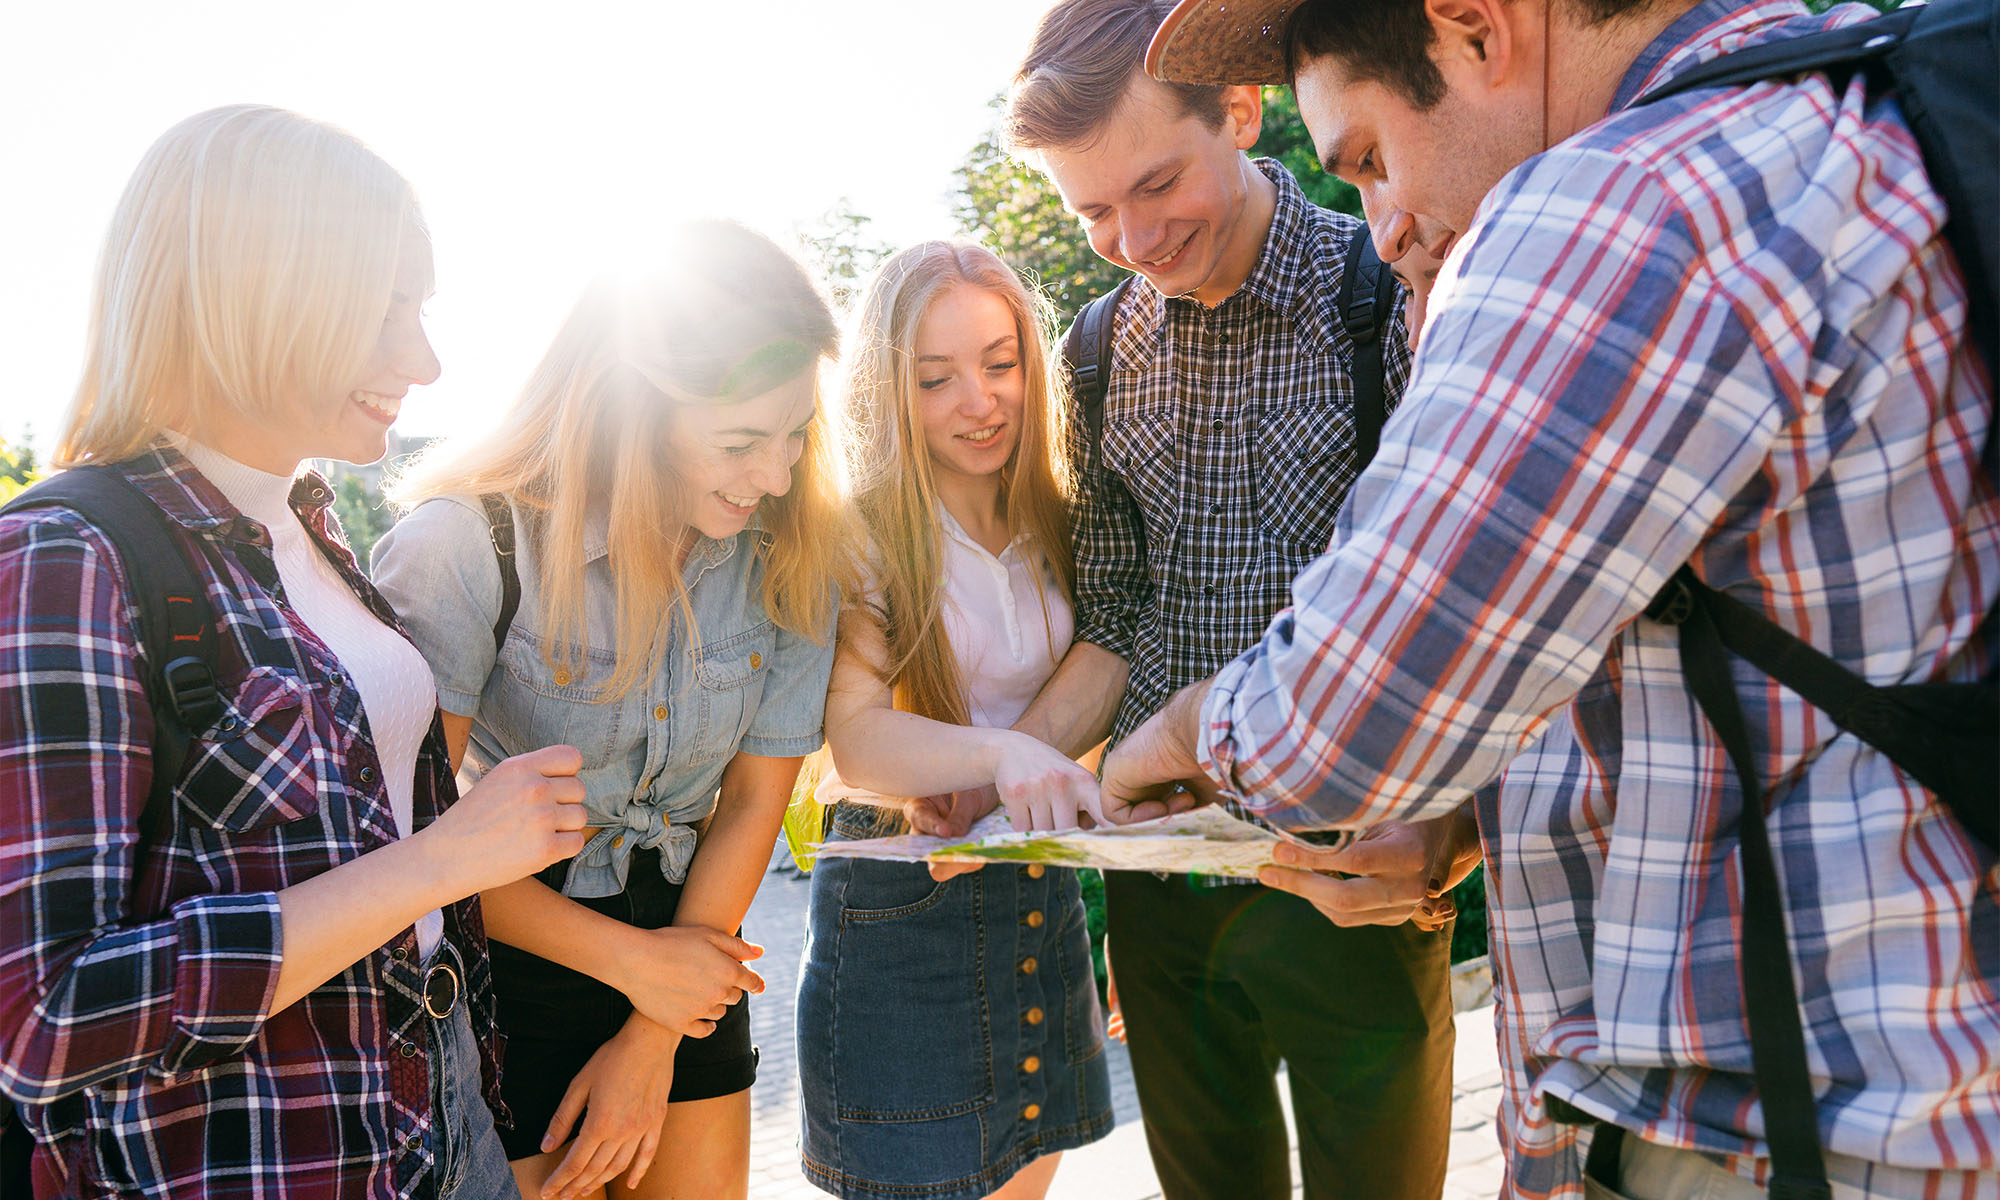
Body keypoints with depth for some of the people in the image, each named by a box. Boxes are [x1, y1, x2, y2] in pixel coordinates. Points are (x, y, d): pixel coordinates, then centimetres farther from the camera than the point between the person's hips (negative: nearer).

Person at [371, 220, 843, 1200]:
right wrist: (629, 958, -15)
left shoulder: (789, 548, -8)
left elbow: (753, 799, -2)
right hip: (501, 950, -3)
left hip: (685, 946, 4)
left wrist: (651, 1042, -4)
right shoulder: (467, 542, -21)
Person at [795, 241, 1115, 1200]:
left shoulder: (1049, 522, 6)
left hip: (1039, 895, 5)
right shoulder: (859, 538, -11)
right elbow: (857, 738, -23)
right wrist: (997, 752, -40)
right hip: (897, 905, -5)